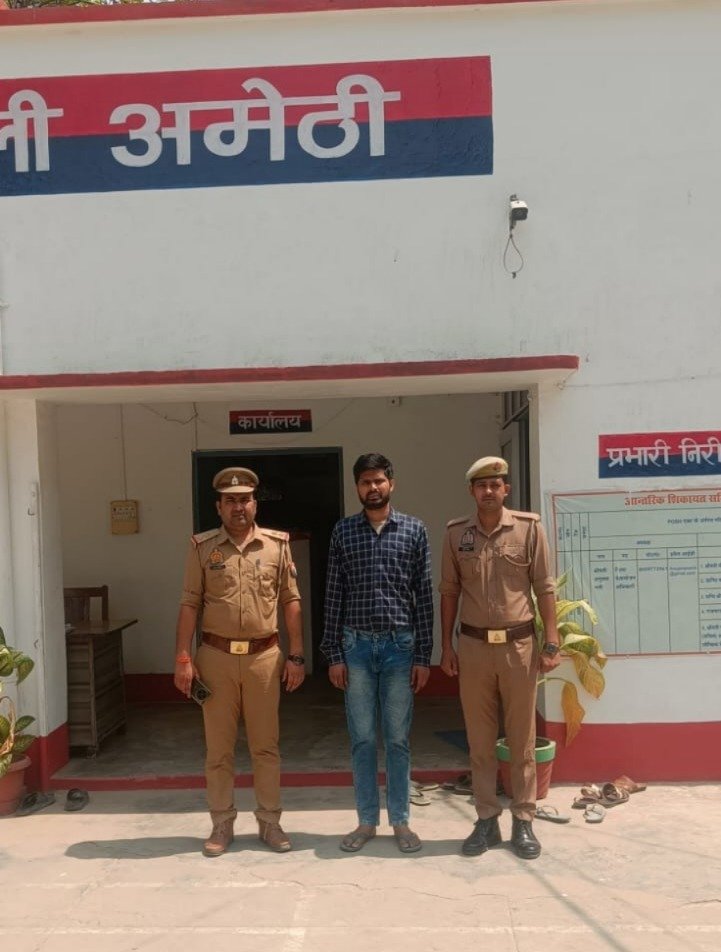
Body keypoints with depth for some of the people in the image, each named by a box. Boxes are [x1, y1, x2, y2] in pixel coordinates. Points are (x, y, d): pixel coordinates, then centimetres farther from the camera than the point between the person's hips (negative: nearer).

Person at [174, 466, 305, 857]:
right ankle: (222, 825, 23)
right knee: (218, 747, 9)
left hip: (264, 657, 0)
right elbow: (189, 604, 1)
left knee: (265, 745, 9)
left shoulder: (277, 544, 2)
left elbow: (290, 601, 4)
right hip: (216, 657, 0)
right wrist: (183, 658, -5)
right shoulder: (202, 546, 1)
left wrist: (296, 655, 1)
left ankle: (270, 822, 23)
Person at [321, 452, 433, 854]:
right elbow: (335, 594, 3)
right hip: (357, 645, 1)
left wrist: (424, 655, -3)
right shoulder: (343, 531, 3)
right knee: (362, 738, 8)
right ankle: (367, 821, 21)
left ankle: (401, 821, 21)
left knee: (398, 738, 8)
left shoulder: (414, 529, 1)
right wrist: (334, 654, -1)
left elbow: (424, 595, 0)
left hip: (400, 645, -1)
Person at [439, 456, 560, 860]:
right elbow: (449, 592, 7)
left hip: (519, 645, -1)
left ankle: (524, 821, 20)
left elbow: (545, 588, -1)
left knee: (522, 739, 8)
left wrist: (552, 642, -6)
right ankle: (487, 819, 22)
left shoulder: (529, 527, -3)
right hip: (473, 646, 2)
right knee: (480, 740, 10)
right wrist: (446, 646, 3)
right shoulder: (456, 533, 3)